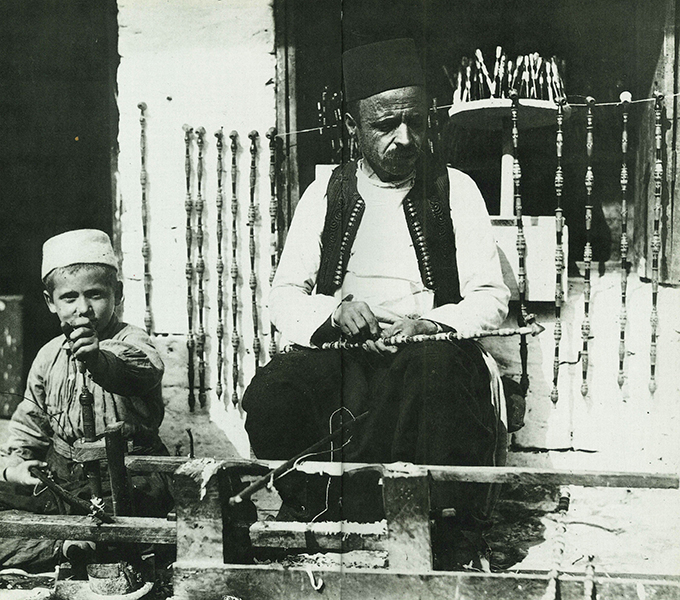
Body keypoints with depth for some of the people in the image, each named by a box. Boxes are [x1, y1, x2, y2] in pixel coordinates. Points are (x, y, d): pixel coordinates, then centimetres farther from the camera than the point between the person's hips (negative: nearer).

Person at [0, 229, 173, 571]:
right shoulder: (49, 357, 8)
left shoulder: (131, 342, -11)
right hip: (62, 471, 6)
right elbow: (29, 421, 18)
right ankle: (68, 546, -19)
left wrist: (98, 359, -59)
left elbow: (144, 369, -38)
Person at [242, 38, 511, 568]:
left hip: (429, 348, -1)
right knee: (271, 395, -30)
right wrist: (336, 313, -13)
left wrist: (422, 324, -15)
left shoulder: (455, 190, 10)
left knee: (436, 367, -38)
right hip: (338, 348, 2)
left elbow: (491, 299, 5)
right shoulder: (326, 193, 15)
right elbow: (284, 297, 10)